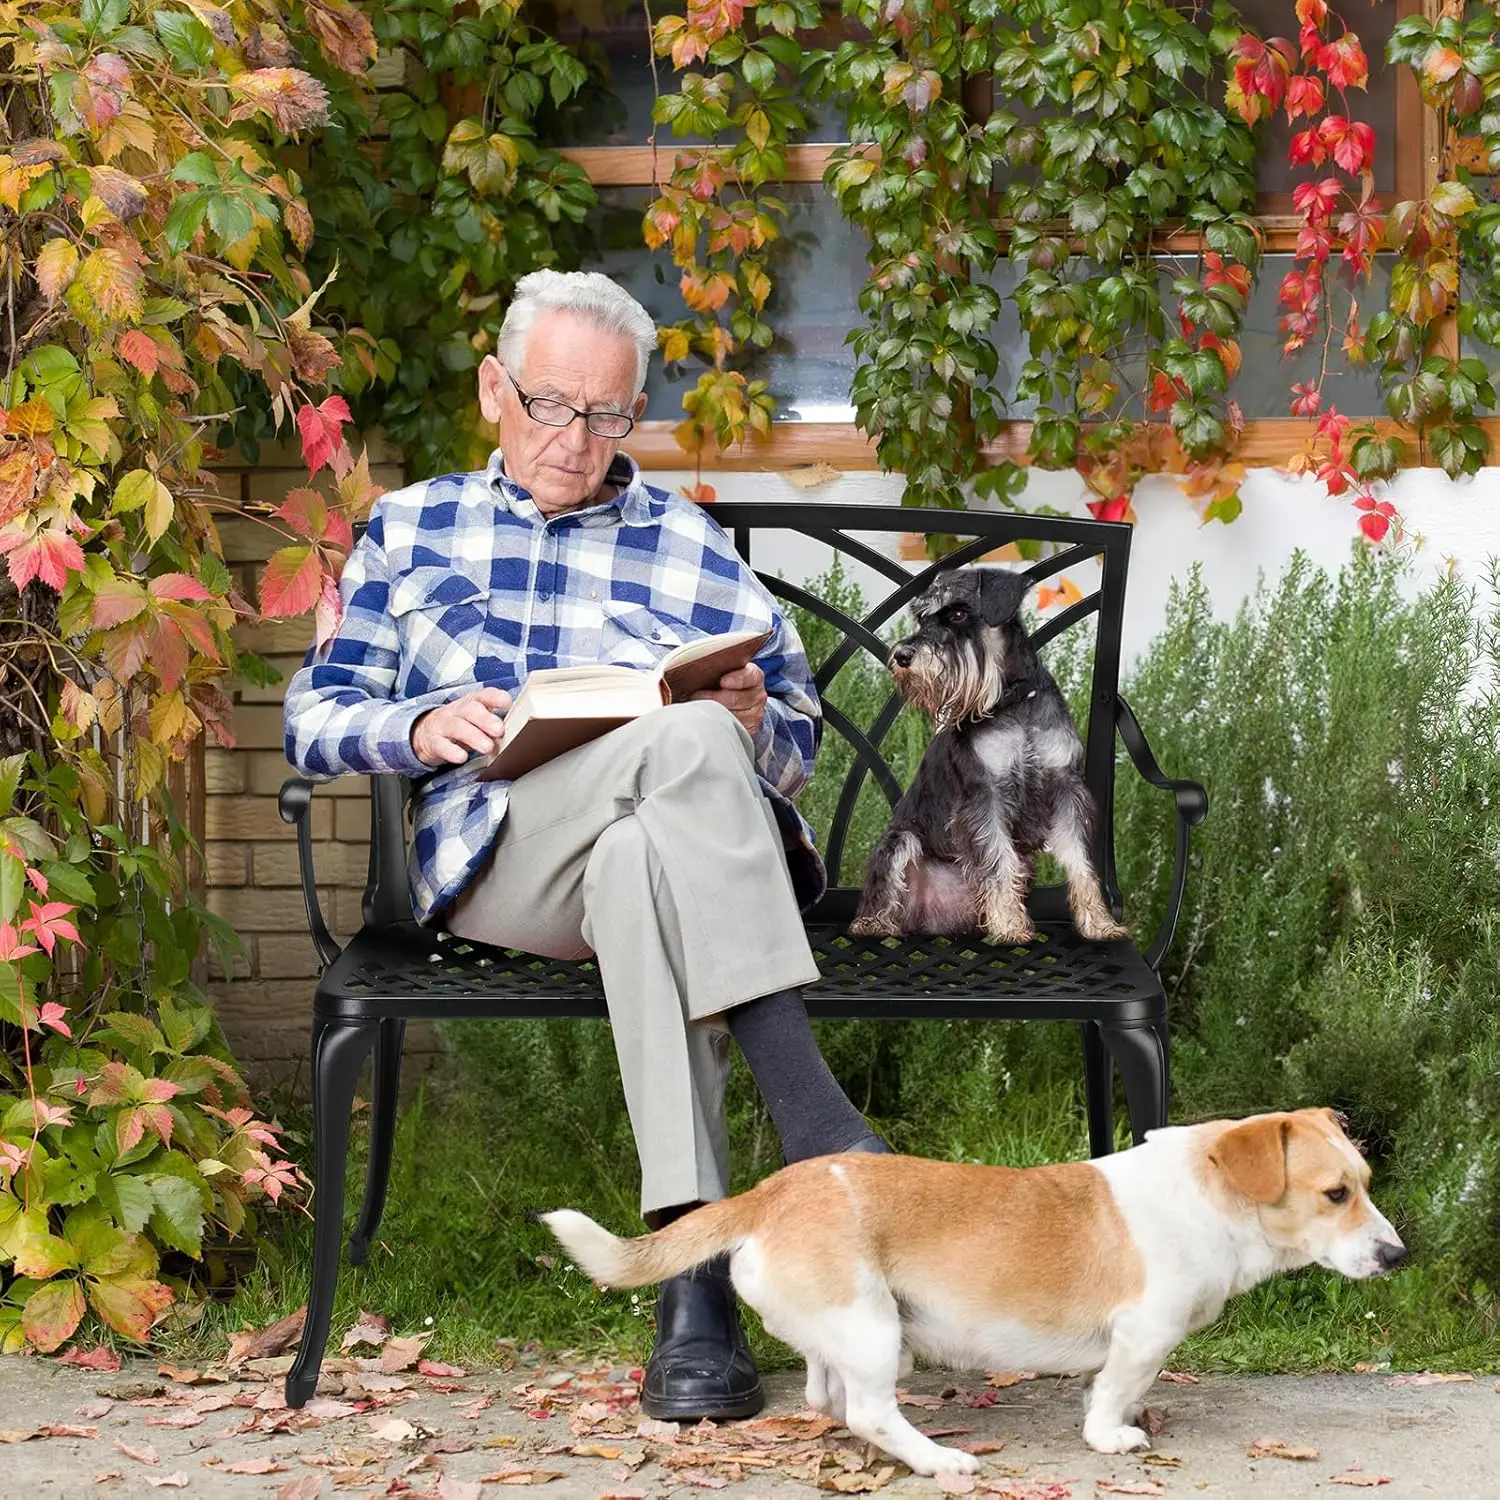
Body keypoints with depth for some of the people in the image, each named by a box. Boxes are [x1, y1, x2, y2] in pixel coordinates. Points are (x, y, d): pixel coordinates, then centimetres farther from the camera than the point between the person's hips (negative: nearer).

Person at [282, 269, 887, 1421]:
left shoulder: (696, 550, 23)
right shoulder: (410, 531, 22)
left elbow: (796, 742, 21)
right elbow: (314, 722, 16)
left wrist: (752, 723, -4)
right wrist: (420, 729, -6)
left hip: (667, 838, 1)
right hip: (493, 859, -1)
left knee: (637, 860, -41)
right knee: (681, 739, -35)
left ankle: (692, 1277, -51)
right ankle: (810, 1112, -45)